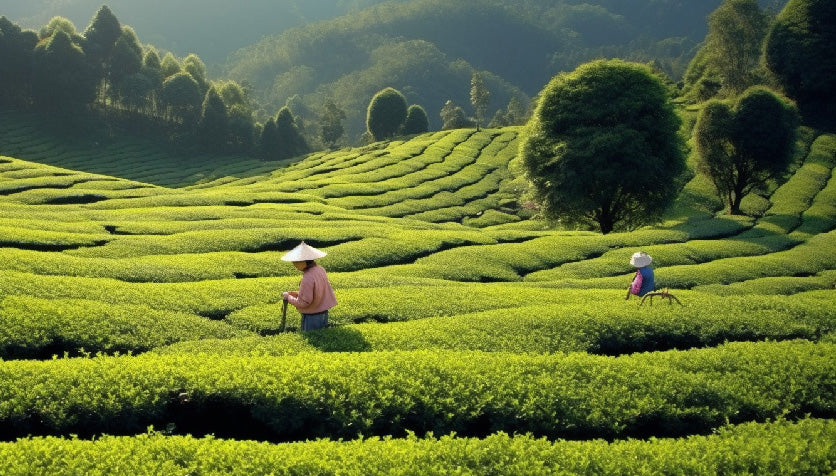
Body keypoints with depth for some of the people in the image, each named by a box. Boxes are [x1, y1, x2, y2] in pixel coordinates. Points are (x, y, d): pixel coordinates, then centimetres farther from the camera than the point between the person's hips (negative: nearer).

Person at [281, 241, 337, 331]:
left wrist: (289, 297, -8)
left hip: (311, 317, -9)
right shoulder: (320, 270, 0)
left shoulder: (308, 279, -27)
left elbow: (303, 303, -23)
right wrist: (297, 293, 8)